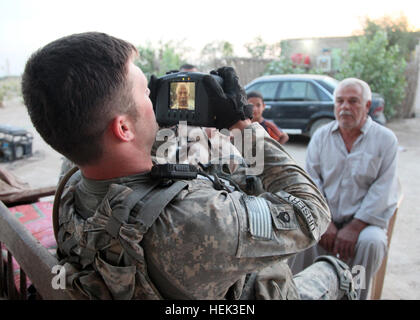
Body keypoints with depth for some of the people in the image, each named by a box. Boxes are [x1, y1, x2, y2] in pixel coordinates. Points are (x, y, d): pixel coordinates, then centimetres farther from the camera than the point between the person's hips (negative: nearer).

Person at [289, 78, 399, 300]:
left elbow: (383, 192, -7)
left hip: (363, 220, -1)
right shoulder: (321, 136, 8)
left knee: (371, 242, -31)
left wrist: (354, 227, -17)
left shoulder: (385, 139, 0)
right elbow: (311, 180, 0)